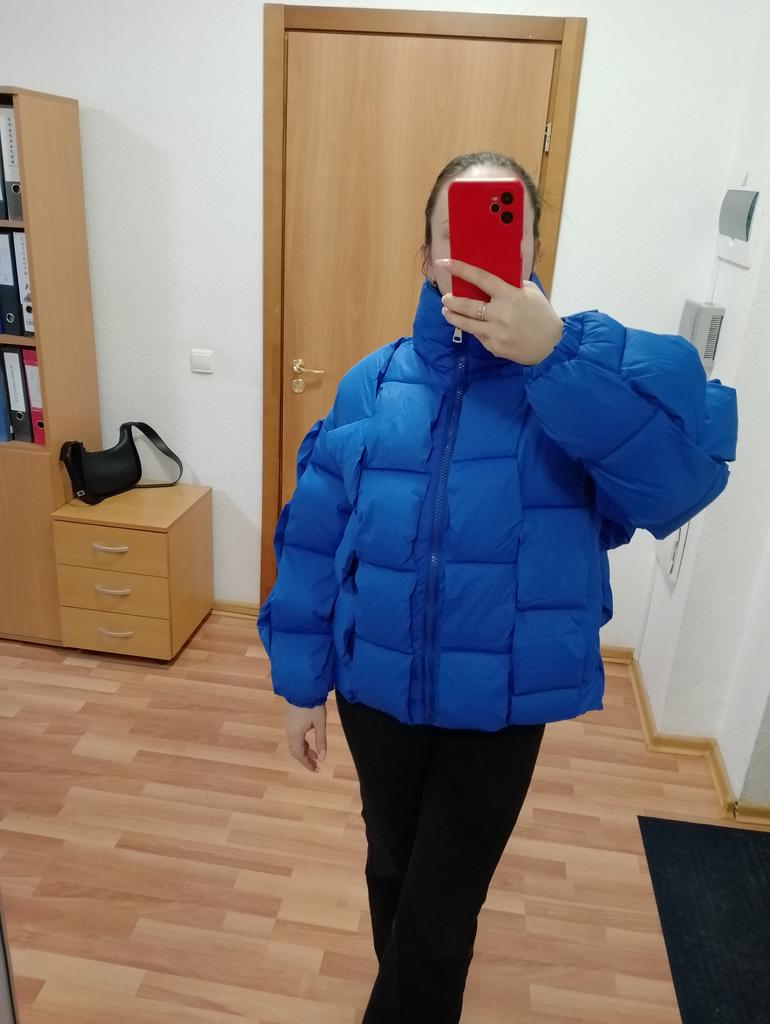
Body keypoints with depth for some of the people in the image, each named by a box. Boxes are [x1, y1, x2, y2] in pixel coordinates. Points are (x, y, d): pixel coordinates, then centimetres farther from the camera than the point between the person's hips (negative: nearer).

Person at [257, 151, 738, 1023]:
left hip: (503, 707, -2)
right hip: (375, 690, 3)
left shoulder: (579, 373, -11)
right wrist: (300, 682, 3)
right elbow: (313, 542, -1)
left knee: (438, 913, 12)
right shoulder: (371, 385, -5)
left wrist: (553, 354, -40)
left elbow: (692, 457, -30)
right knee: (392, 871, 26)